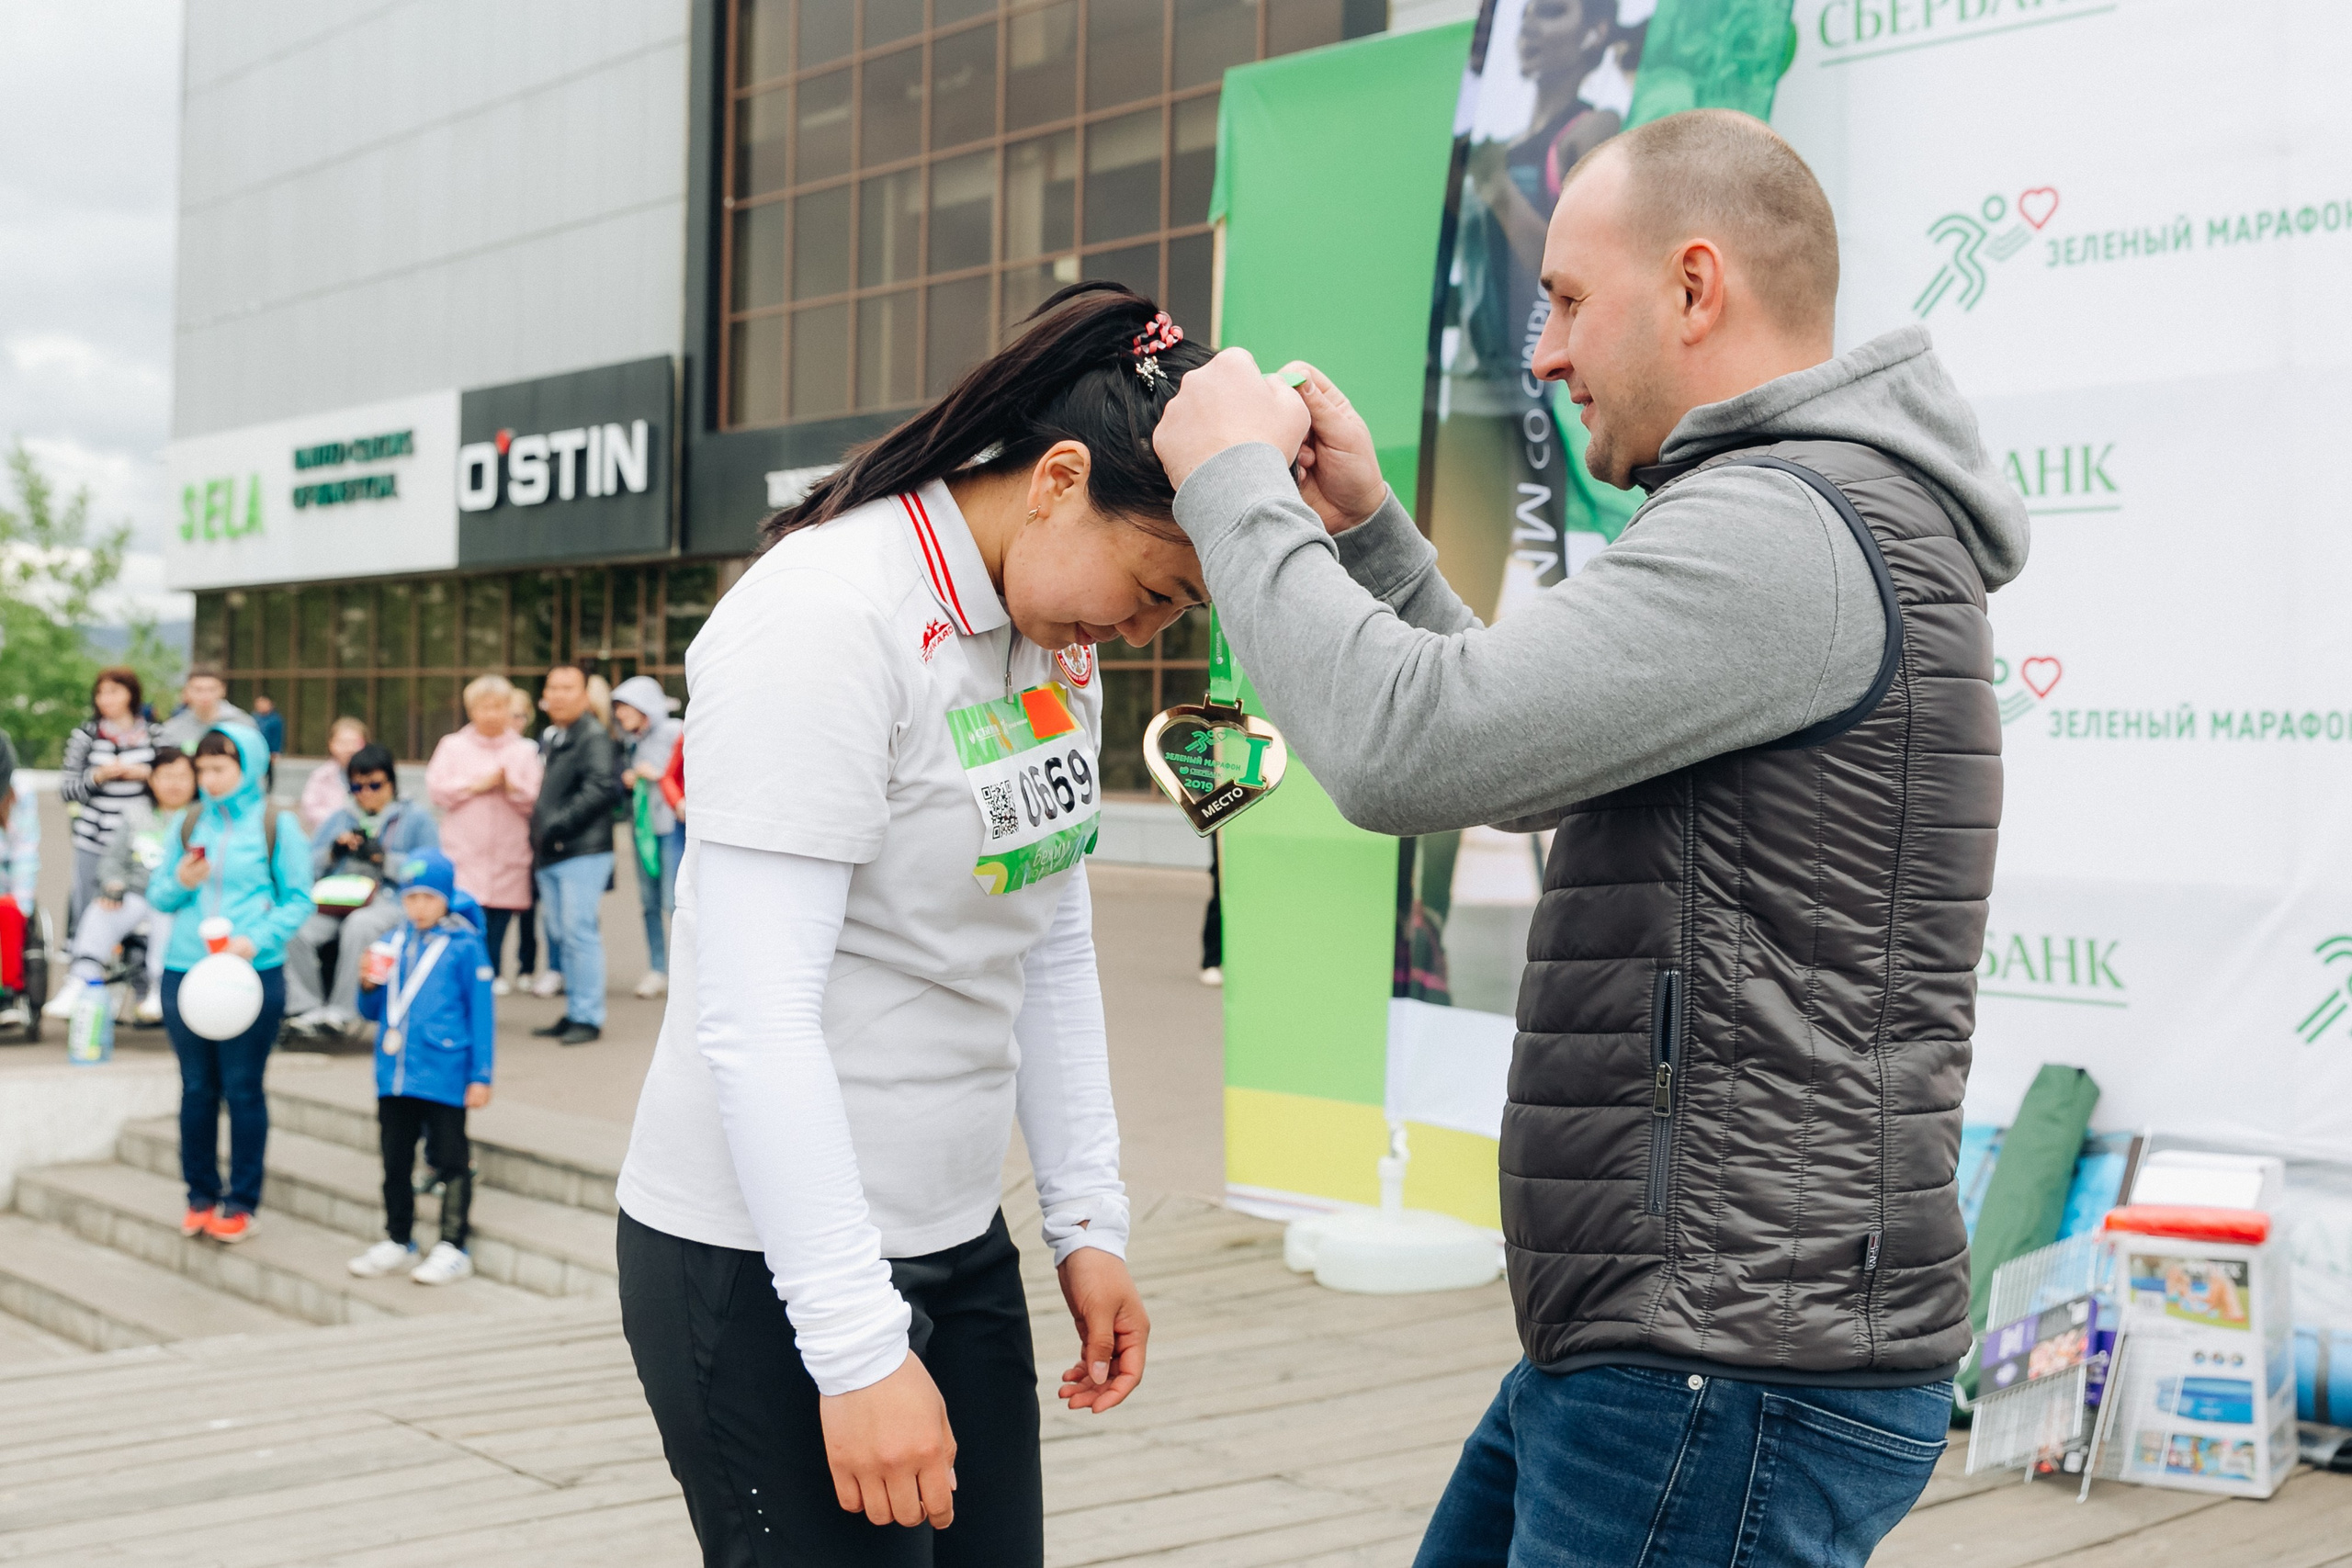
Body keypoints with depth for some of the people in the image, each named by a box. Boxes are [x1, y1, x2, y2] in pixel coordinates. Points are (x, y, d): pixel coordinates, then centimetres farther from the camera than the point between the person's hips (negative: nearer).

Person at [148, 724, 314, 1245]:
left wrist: (257, 938, -17)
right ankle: (200, 1195, 21)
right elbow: (157, 894, 14)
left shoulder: (277, 825, 0)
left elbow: (298, 899, -2)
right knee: (197, 1089, 9)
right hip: (184, 970, 3)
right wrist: (180, 881, -8)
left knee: (243, 1089, 2)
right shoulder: (188, 824, 10)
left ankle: (241, 1201, 11)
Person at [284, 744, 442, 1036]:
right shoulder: (339, 819, 27)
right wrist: (332, 853, 0)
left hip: (390, 901, -4)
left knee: (358, 926, -39)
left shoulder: (416, 818, 13)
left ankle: (342, 1011, -31)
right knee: (296, 929, -29)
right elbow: (307, 866, 19)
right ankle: (307, 1008, -22)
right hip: (336, 902, 4)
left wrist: (383, 857, -9)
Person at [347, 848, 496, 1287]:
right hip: (394, 1076, 5)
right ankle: (397, 1241, 27)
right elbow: (372, 1012, 17)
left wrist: (480, 1076, -6)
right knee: (395, 1160, 14)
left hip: (443, 1077, -5)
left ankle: (453, 1247, 11)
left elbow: (481, 1012, -4)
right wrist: (369, 985, -6)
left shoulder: (464, 946, -6)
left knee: (449, 1159, 2)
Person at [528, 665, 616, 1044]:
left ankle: (588, 1017, -5)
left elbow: (599, 789, -19)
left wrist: (557, 824, -20)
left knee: (579, 932, -10)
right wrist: (536, 835, 15)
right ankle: (574, 1012, 17)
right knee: (560, 934, 10)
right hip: (549, 855, 9)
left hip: (583, 852, -9)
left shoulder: (594, 738, -7)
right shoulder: (548, 740, 21)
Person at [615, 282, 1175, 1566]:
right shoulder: (827, 620, -20)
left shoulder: (1054, 634, 6)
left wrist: (1089, 1223, 12)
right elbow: (755, 1017, -24)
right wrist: (859, 1349, -24)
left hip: (960, 1250, 8)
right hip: (764, 1268, -8)